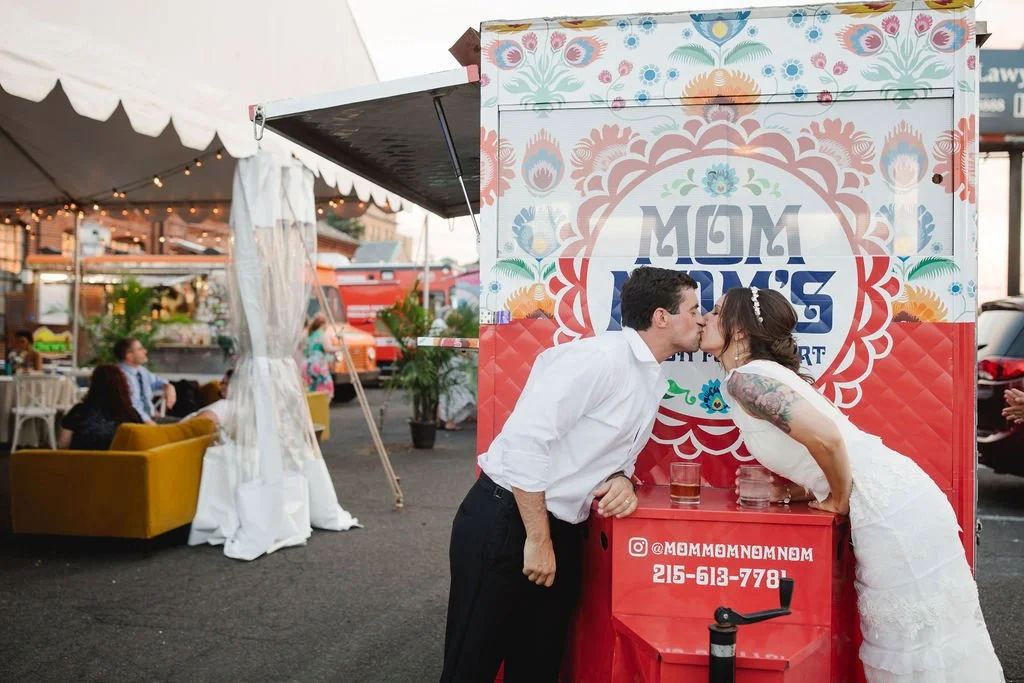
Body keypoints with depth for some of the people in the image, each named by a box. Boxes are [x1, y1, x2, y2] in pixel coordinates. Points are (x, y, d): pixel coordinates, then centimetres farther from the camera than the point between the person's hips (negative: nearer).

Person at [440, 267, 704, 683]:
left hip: (562, 531, 9)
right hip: (505, 522, -9)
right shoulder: (601, 356, -19)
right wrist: (537, 538, -21)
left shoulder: (653, 381, 11)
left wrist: (622, 481, -6)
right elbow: (525, 439, -25)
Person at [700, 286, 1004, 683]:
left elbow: (825, 436, -27)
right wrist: (786, 492, 11)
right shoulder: (763, 374, 15)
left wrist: (840, 501, -11)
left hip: (890, 511, -9)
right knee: (917, 639, 19)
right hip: (893, 502, 9)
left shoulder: (744, 378, -13)